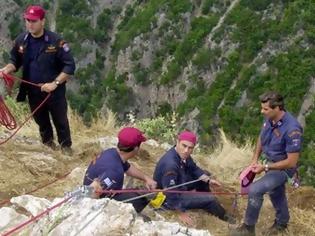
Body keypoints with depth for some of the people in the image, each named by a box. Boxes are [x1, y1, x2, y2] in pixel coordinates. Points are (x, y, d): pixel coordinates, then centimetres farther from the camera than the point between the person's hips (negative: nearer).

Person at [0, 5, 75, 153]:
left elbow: (70, 66, -17)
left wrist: (54, 83, -24)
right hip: (33, 92, 4)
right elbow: (15, 61, 10)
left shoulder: (56, 41, -18)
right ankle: (48, 145, 44)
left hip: (55, 92, -4)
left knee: (60, 121, 12)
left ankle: (66, 147, 31)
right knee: (41, 122, 22)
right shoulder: (21, 41, -4)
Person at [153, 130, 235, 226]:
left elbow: (193, 169, 7)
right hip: (167, 198, -9)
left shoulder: (183, 155, -11)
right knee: (210, 199, -6)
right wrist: (181, 213, -24)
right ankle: (223, 215, 24)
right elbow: (171, 194, -34)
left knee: (203, 177, 14)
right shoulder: (170, 164, -38)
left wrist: (208, 180, -6)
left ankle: (206, 205, 33)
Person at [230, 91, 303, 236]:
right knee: (276, 194, 26)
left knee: (255, 190, -21)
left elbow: (291, 162, -28)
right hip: (270, 163, 7)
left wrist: (265, 167, -23)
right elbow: (261, 139, 9)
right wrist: (255, 160, 0)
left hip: (283, 169, -7)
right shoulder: (269, 119, -13)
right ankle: (282, 223, 53)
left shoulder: (292, 129, -34)